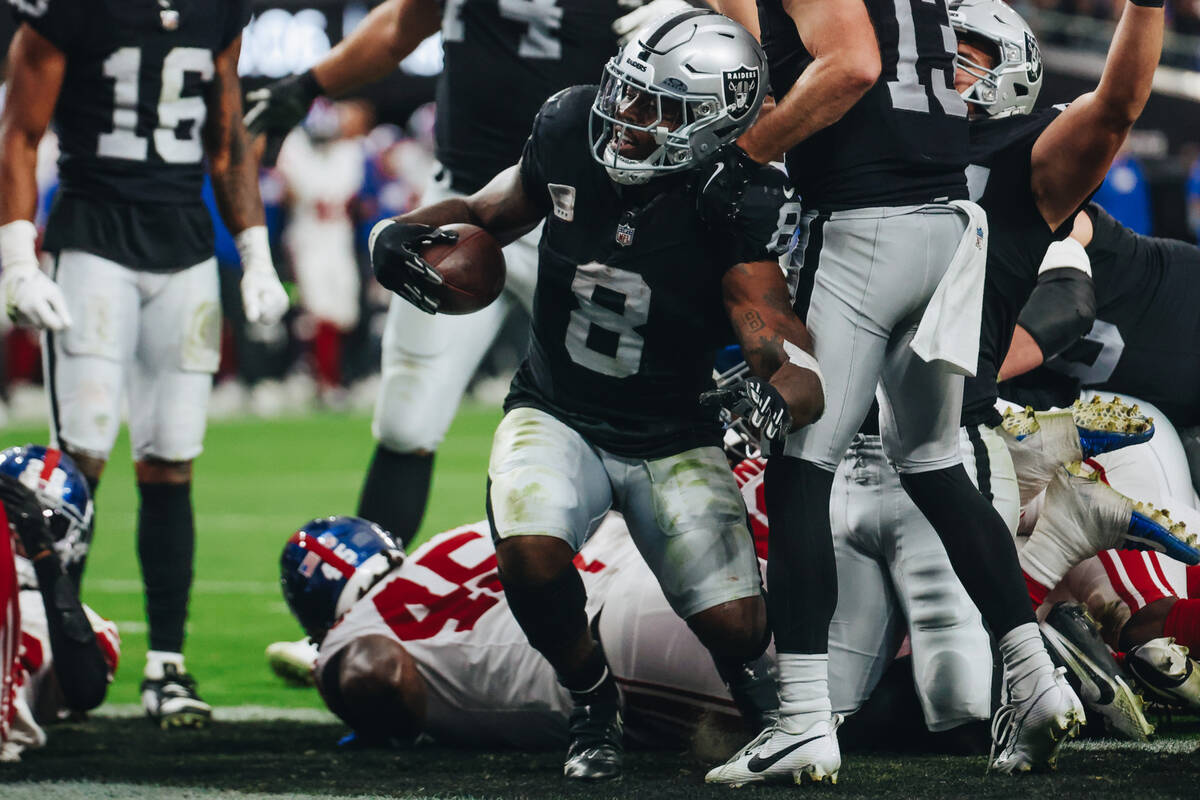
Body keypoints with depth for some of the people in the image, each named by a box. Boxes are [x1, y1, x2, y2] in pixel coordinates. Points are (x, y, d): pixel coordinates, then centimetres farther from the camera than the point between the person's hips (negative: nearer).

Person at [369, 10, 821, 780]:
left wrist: (776, 399, -53)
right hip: (559, 417, 2)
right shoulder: (570, 132, -13)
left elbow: (795, 360, -29)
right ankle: (593, 699, 3)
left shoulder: (732, 211, -23)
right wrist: (404, 232, -11)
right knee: (531, 554, -30)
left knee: (737, 627, -13)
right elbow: (487, 213, 8)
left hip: (674, 440, -2)